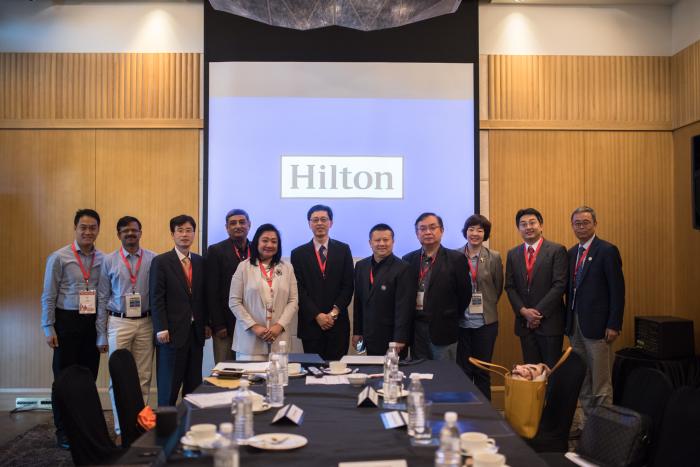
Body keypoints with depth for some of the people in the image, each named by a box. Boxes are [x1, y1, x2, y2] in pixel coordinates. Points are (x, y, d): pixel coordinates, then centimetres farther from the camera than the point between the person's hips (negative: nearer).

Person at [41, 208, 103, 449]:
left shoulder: (103, 259, 3)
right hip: (67, 321, -3)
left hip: (93, 322, 3)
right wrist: (49, 328, -6)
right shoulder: (59, 258, -4)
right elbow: (48, 296, -3)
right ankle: (63, 431, 17)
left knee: (89, 377, 10)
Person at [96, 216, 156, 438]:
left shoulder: (153, 259, 0)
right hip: (118, 322, 0)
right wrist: (102, 334, 3)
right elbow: (102, 299, 5)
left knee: (143, 377, 6)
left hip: (145, 322, 0)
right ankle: (121, 428, 12)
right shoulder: (109, 261, 2)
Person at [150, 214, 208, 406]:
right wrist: (161, 329, -12)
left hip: (196, 332, 4)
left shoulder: (200, 262, 12)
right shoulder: (160, 262, -2)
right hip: (172, 332, -4)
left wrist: (206, 324, 9)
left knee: (194, 383, 6)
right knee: (169, 385, 4)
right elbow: (157, 298, -7)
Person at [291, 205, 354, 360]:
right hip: (310, 323, 0)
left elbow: (347, 285, 3)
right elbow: (299, 289, 0)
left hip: (338, 323, 0)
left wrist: (335, 312, -8)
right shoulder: (298, 253, 5)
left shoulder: (343, 250, 6)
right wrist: (317, 315, -9)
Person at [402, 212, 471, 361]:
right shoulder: (409, 259, 6)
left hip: (443, 331, -3)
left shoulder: (456, 259, -4)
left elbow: (464, 293, -1)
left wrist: (451, 318, 4)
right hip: (416, 330, 3)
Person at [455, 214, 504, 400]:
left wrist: (486, 306, 8)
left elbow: (498, 288, 8)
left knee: (482, 370, 7)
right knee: (463, 370, 5)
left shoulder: (494, 257, 1)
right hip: (461, 321, 0)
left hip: (485, 321, 0)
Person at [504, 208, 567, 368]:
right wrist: (524, 311, -8)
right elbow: (510, 287, 7)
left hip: (550, 321, -4)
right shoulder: (513, 254, 10)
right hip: (524, 322, 4)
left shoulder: (557, 250, -4)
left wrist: (538, 312, -13)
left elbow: (559, 285, -11)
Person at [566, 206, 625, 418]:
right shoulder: (572, 253, 13)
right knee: (582, 380, 12)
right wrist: (568, 321, 10)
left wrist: (614, 325, -15)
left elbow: (617, 290, -11)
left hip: (597, 325, -7)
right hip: (575, 325, 7)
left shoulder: (607, 251, -7)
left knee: (600, 382, -1)